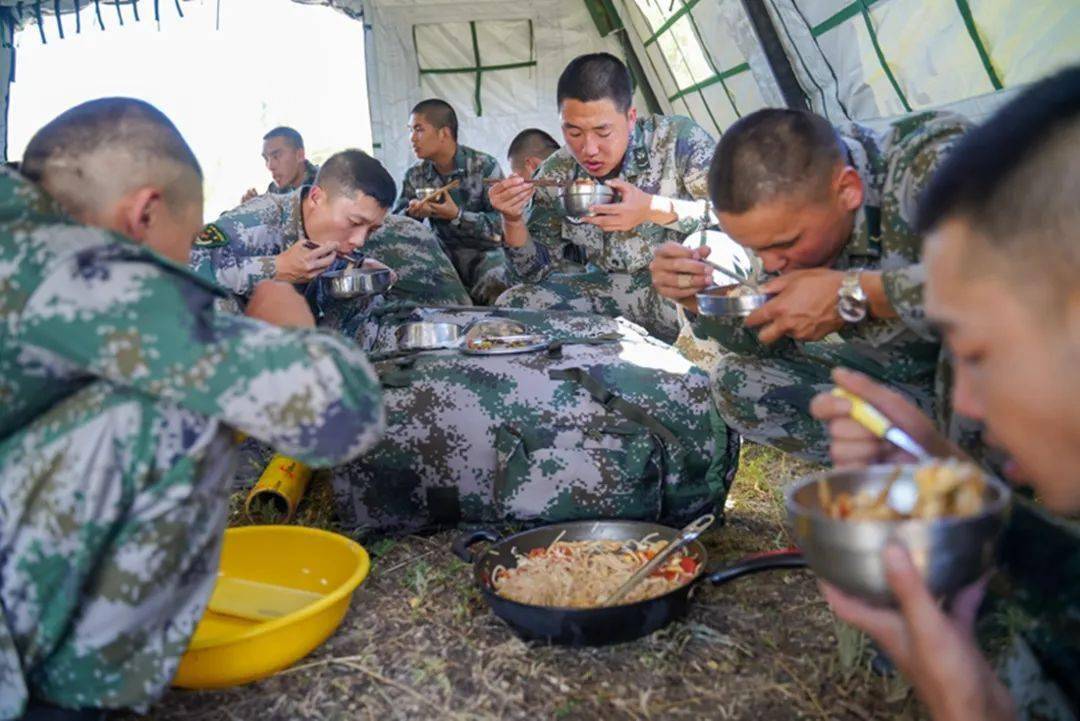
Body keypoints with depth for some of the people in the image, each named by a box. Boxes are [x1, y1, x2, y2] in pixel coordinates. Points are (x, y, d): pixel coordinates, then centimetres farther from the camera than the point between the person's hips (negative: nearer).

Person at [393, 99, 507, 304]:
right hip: (444, 253, 4)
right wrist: (411, 213, -21)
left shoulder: (484, 166, -12)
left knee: (493, 291, -32)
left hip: (484, 251, -4)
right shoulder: (415, 176, 3)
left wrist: (457, 216, -28)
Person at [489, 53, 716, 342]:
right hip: (616, 291, 4)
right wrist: (513, 221, -14)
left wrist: (654, 208, -27)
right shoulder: (556, 175, 1)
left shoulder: (678, 139, -11)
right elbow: (536, 273, 6)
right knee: (513, 302, -12)